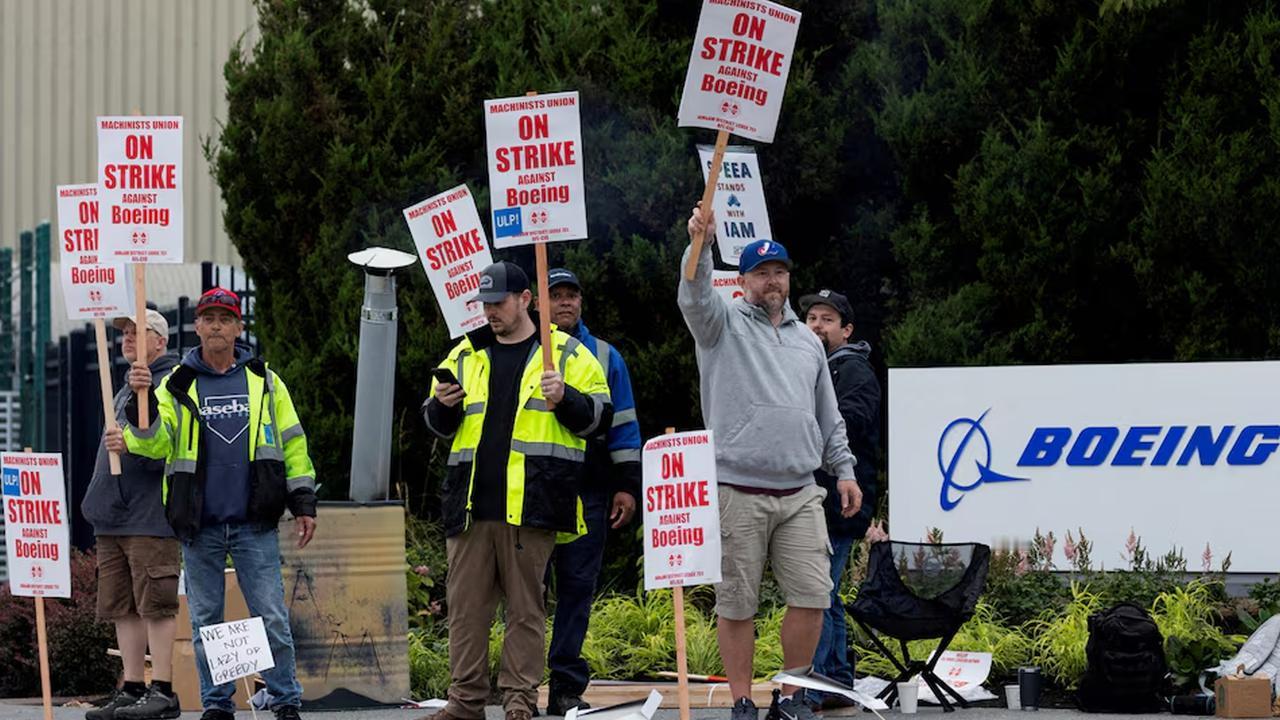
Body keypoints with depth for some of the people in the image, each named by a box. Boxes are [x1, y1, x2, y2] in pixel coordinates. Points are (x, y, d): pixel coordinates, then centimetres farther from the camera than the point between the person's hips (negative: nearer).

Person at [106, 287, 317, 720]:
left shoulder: (263, 381, 9)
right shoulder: (178, 385, 8)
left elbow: (292, 443, 10)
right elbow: (156, 444, -3)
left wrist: (303, 503, 5)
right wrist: (141, 404, -20)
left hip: (255, 524, -1)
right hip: (199, 526, 1)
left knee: (272, 618, -5)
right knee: (205, 621, 5)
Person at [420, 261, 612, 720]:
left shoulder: (568, 355, 7)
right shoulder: (465, 355, 18)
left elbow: (598, 418, 3)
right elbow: (437, 425, 22)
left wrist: (564, 399, -14)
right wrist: (443, 405, 0)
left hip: (531, 506, -4)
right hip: (471, 505, 4)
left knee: (526, 606, -1)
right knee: (465, 604, 3)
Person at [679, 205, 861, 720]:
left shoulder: (807, 341, 20)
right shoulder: (724, 326, 6)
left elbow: (829, 417, 23)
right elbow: (694, 297, -17)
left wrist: (844, 470, 14)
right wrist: (699, 244, -34)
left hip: (800, 494, 4)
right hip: (738, 494, -4)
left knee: (811, 596, -3)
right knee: (736, 603, -1)